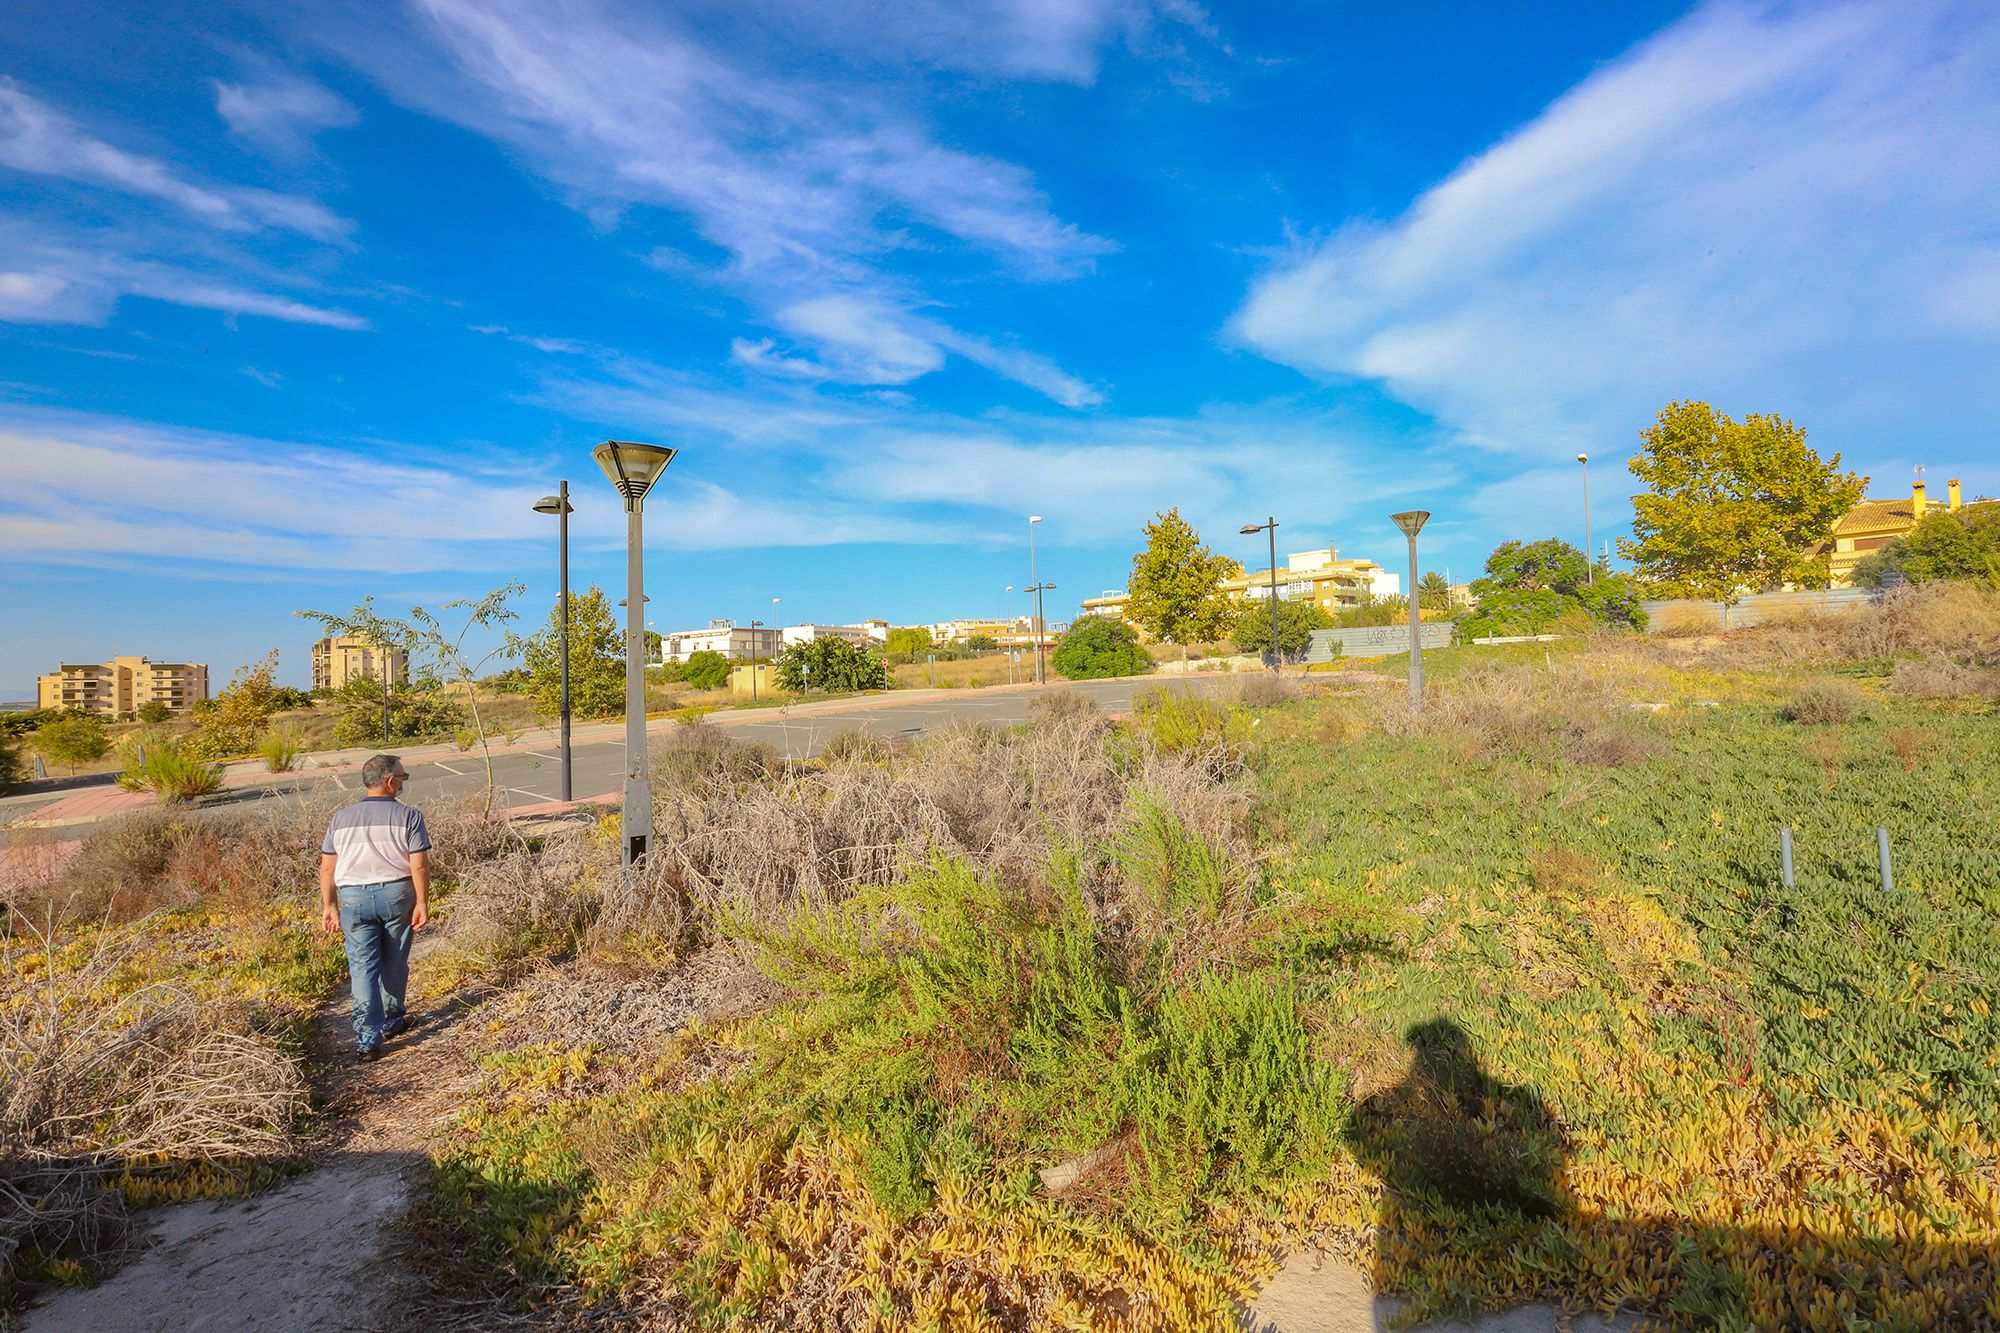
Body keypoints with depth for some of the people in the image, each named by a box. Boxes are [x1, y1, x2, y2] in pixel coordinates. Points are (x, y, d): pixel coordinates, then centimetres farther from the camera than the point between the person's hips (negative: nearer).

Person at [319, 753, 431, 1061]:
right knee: (393, 963, 15)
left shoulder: (341, 819, 4)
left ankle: (368, 1038, 1)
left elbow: (326, 868, 6)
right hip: (396, 895, -2)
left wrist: (329, 906, 13)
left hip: (353, 897, 2)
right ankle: (392, 1020, 31)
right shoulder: (408, 816, -8)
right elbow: (419, 865, -12)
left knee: (363, 966, 4)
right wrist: (422, 903, -6)